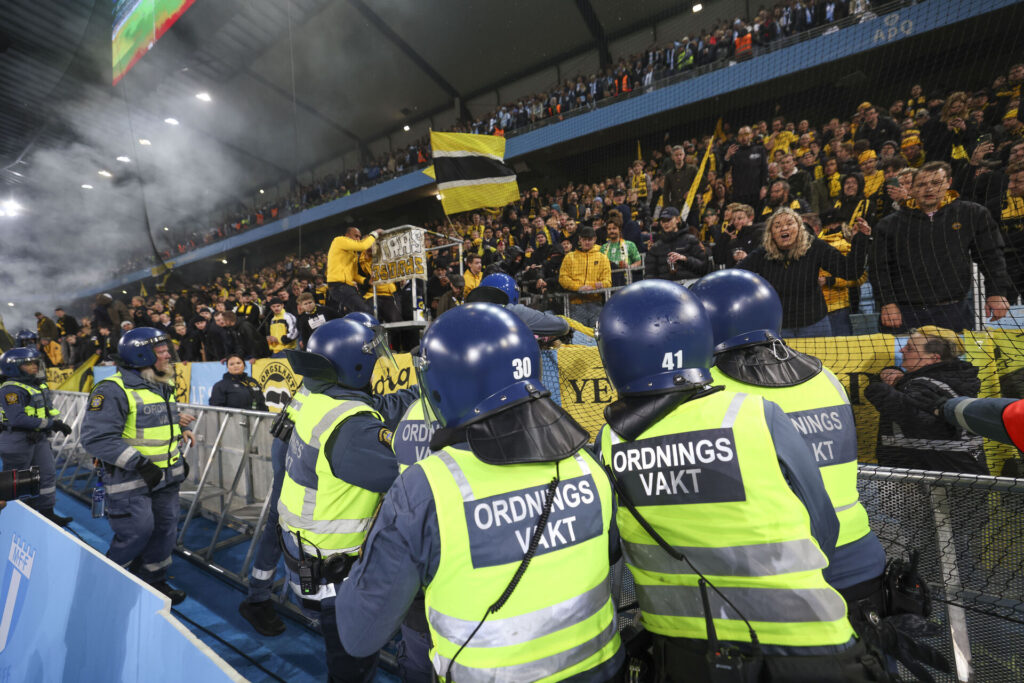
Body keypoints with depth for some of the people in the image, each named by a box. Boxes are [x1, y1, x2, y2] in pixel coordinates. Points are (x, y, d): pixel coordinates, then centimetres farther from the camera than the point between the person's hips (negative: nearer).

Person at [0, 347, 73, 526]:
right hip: (17, 441, -8)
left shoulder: (40, 385, 10)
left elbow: (49, 409, 17)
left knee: (47, 474, 10)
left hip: (38, 438, 8)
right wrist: (48, 423, -26)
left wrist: (58, 422, 1)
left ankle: (46, 512, 19)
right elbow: (17, 418, -26)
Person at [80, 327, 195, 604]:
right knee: (136, 533, -2)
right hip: (130, 481, -8)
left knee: (165, 529, 13)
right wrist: (139, 463, -25)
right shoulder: (112, 390, -18)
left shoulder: (163, 388, 11)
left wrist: (179, 451, 16)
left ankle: (154, 581, 32)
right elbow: (96, 438, -22)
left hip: (166, 478, 8)